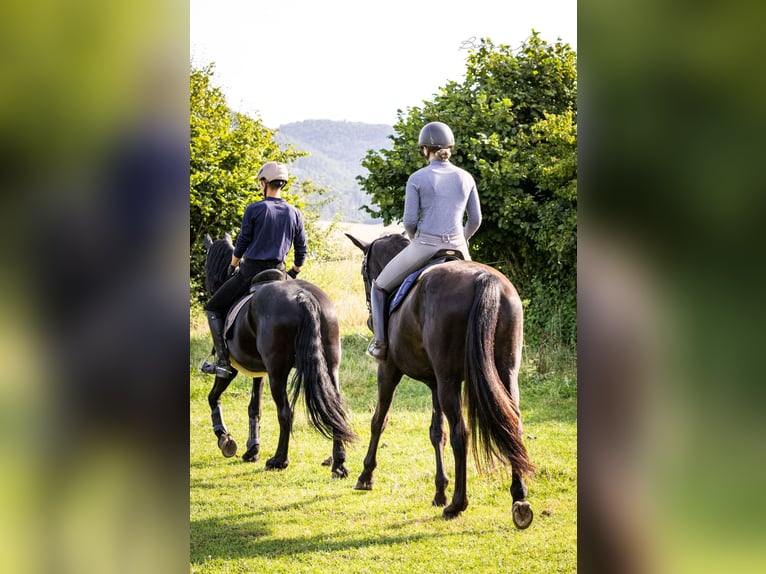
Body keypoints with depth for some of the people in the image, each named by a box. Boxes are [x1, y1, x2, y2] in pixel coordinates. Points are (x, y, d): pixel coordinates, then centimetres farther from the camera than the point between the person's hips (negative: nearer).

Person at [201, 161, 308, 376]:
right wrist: (294, 273, 22)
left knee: (214, 309, 10)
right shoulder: (294, 213, 4)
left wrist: (232, 266, 13)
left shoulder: (254, 210, -8)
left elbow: (242, 244, -4)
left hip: (250, 270, -4)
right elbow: (302, 251, 7)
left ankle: (222, 360, -2)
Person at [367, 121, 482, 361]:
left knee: (379, 287, 19)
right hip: (458, 250, 3)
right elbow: (475, 219, 7)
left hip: (423, 246, -3)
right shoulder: (466, 178, 4)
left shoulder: (417, 179, -6)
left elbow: (409, 221, -7)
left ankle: (380, 343, 12)